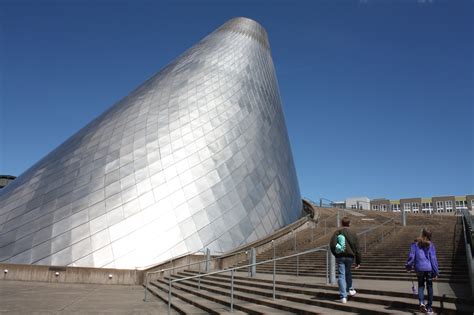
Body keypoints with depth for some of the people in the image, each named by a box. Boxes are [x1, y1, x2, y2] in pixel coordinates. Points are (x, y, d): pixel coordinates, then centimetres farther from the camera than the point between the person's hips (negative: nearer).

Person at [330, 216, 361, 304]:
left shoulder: (337, 233, 1)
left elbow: (332, 245, -7)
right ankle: (350, 290, 35)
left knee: (341, 276, -1)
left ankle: (343, 297, -5)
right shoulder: (353, 234, 2)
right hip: (350, 257, 1)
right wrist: (358, 262, 6)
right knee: (348, 273, 26)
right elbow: (357, 249, 1)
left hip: (340, 257, -1)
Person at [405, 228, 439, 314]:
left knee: (421, 285, 15)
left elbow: (411, 256, -4)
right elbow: (433, 259, -3)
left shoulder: (415, 244, 0)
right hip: (429, 268, 0)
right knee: (429, 286, 11)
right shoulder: (430, 245, -1)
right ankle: (429, 307, 14)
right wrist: (436, 272, 1)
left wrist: (408, 266, 9)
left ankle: (421, 302, -7)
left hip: (419, 268, 0)